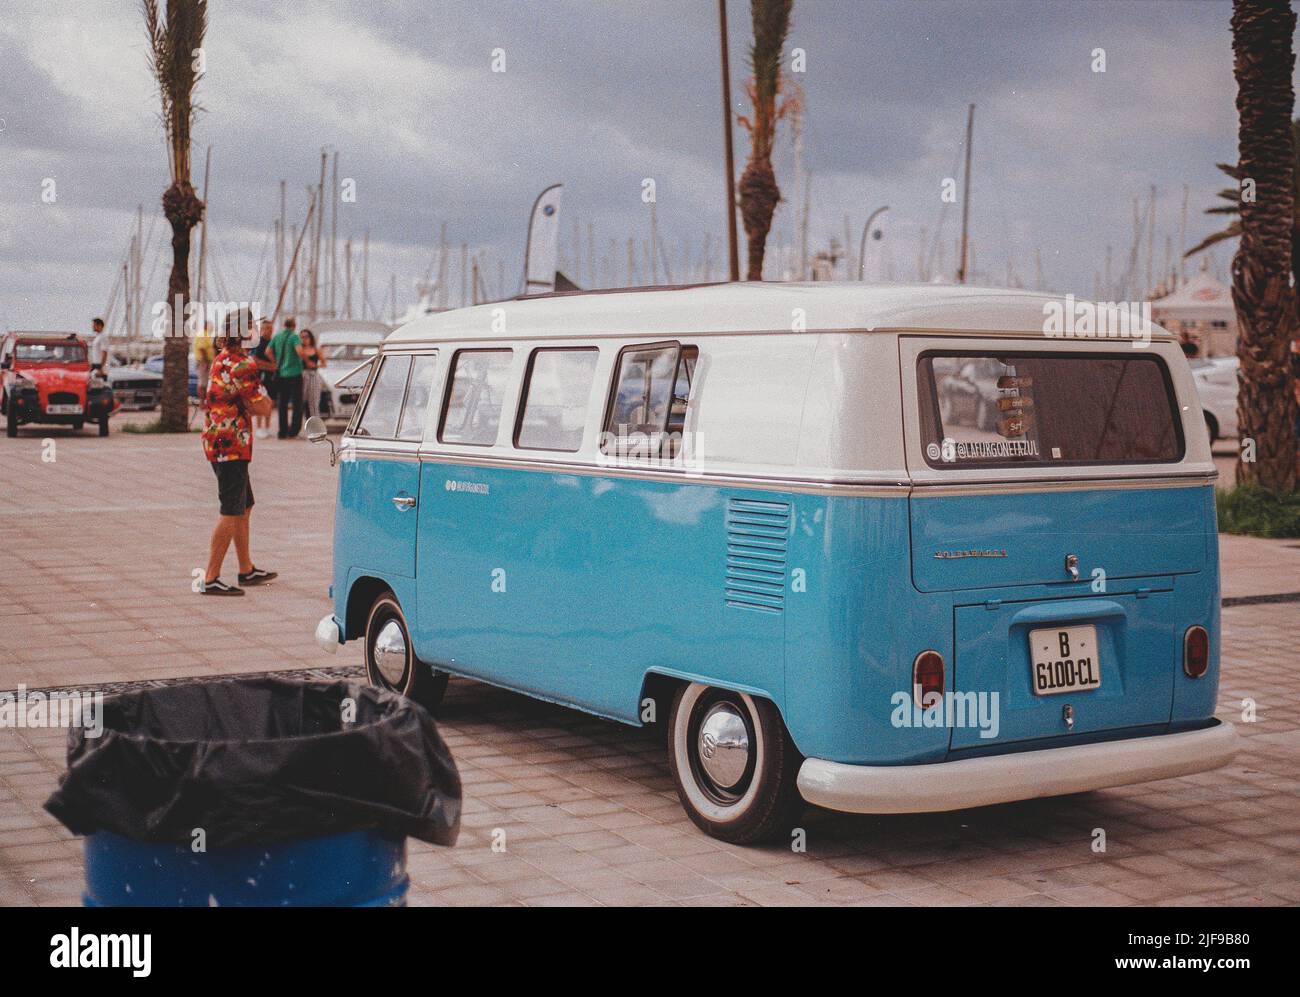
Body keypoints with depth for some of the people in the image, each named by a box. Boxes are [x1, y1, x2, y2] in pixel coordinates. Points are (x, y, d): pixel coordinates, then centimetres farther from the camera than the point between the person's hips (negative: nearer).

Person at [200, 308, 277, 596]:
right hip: (231, 446, -10)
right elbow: (263, 408, -16)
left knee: (244, 507, 19)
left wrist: (255, 402, 1)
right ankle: (211, 579, -10)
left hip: (218, 443, 10)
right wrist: (264, 399, 4)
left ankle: (247, 570, 28)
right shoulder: (241, 365, -16)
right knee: (231, 513, -9)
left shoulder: (222, 360, 16)